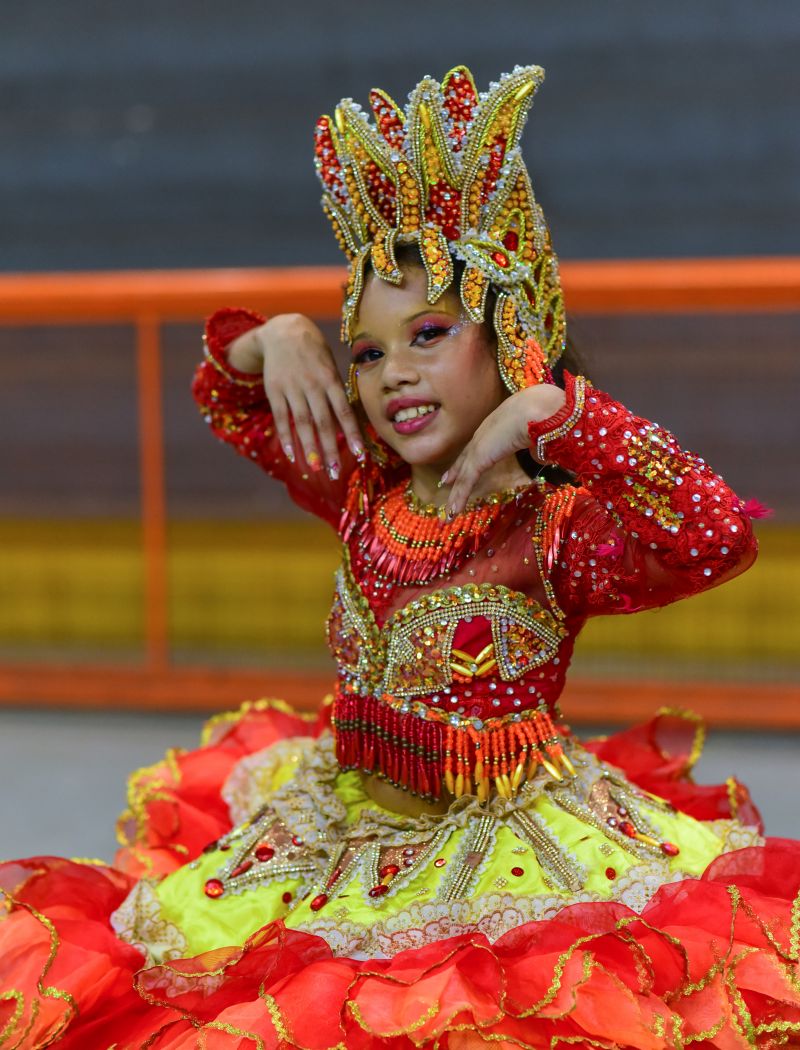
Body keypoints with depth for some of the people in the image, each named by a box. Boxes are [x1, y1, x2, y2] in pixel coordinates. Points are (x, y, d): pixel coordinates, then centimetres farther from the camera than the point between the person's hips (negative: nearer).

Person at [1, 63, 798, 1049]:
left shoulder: (561, 523, -16)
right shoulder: (363, 491, 4)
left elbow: (717, 535, -37)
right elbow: (223, 398, 21)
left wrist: (553, 411, -33)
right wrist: (276, 338, -2)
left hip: (511, 846, -5)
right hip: (344, 815, 6)